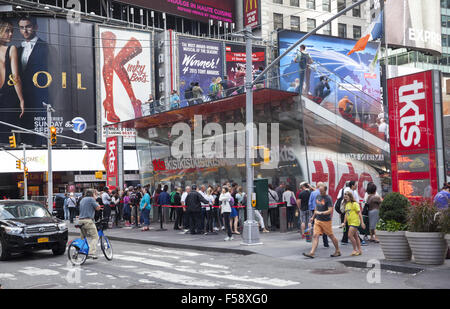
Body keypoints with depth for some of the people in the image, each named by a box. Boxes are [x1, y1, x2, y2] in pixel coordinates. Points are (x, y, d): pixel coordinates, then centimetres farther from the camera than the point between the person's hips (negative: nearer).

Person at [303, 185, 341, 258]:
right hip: (317, 220, 6)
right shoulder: (318, 196, 9)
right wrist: (313, 217, 23)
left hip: (326, 221, -6)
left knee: (331, 236, 8)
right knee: (316, 236, -4)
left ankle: (337, 251, 24)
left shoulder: (328, 199, -13)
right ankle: (312, 253, -9)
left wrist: (321, 213, -27)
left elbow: (330, 210, -19)